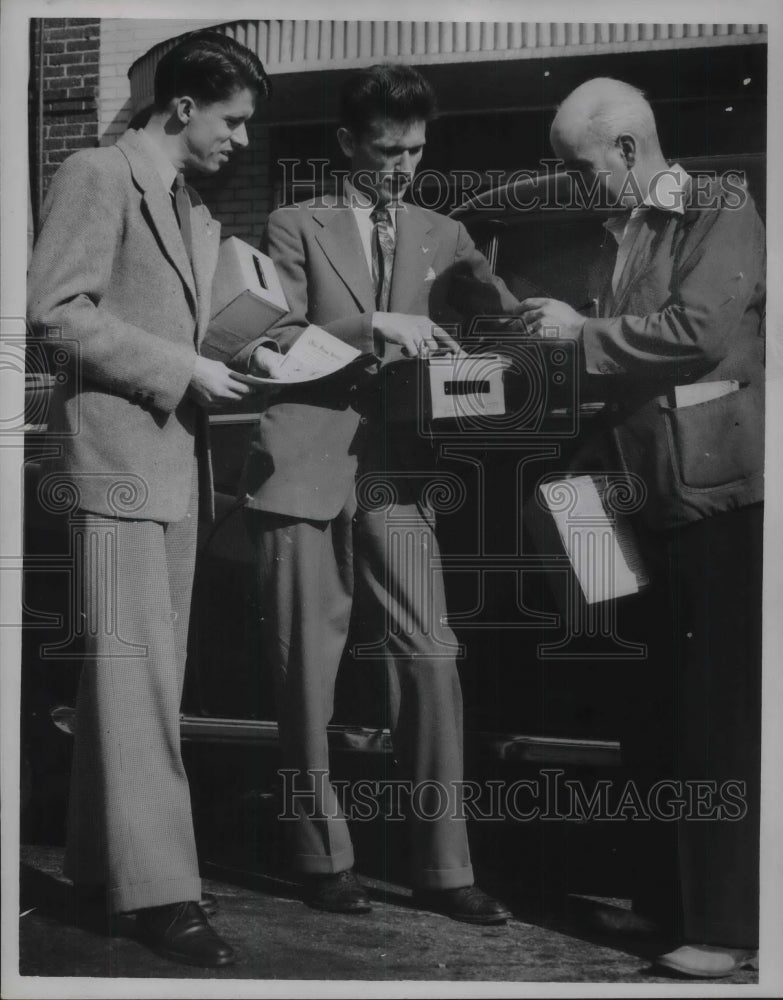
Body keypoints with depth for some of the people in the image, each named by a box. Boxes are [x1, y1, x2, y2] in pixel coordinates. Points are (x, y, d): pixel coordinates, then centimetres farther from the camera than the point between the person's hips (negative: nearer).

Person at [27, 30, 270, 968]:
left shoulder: (195, 212, 21)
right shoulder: (98, 174, -5)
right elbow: (57, 310, -15)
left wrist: (220, 370, 5)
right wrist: (182, 370, -15)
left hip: (177, 454, 9)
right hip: (119, 452, -9)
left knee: (150, 667, 10)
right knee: (135, 666, -8)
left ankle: (102, 858, 21)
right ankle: (159, 886, -2)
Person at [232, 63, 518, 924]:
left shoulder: (444, 237, 16)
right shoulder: (296, 228, 8)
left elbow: (503, 315, 7)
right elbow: (266, 341, -2)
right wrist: (371, 327, -14)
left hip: (395, 473, 2)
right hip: (306, 470, -2)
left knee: (430, 662, -4)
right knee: (306, 676, 3)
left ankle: (442, 868, 8)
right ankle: (324, 858, 20)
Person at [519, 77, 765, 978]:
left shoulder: (722, 211, -3)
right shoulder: (618, 241, 16)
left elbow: (699, 330, -18)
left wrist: (582, 332, -11)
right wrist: (586, 466, 10)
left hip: (726, 497, -7)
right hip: (655, 500, 7)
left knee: (723, 716, -2)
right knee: (657, 710, 9)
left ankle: (728, 923, 9)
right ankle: (668, 896, 22)